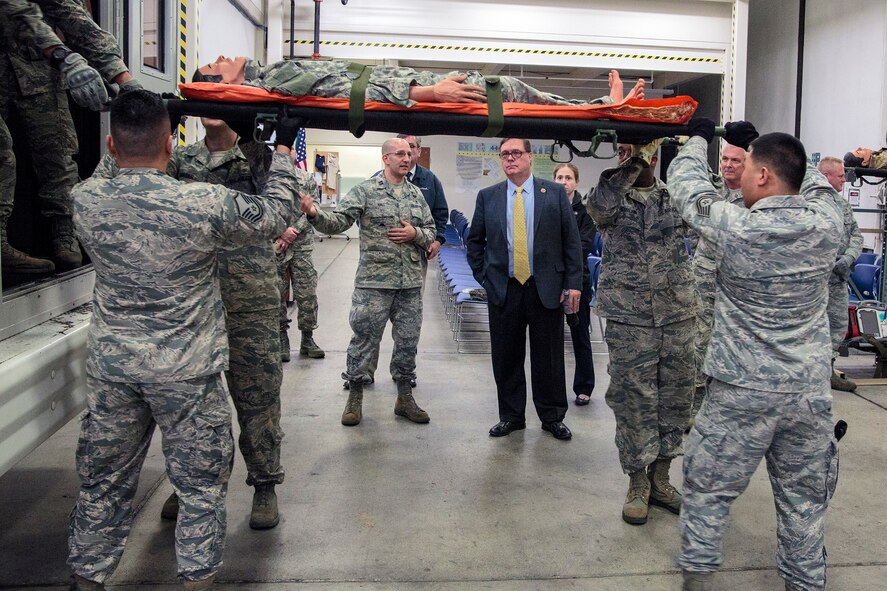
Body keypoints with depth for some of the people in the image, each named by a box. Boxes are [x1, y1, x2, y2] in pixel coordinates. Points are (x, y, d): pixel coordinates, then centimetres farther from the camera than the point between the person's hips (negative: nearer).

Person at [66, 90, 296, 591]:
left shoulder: (85, 201, -7)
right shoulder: (206, 204, -19)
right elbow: (274, 216, -2)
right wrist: (283, 152, 13)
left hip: (112, 366, 4)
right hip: (187, 371, -4)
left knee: (104, 481, 19)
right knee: (201, 484, 13)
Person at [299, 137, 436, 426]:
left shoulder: (416, 194, 11)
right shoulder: (366, 191, -4)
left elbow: (430, 231, 15)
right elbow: (339, 221, -13)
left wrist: (415, 234, -6)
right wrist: (314, 214, -31)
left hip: (411, 283, 5)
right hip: (374, 283, -4)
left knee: (407, 340, 12)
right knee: (364, 339, 3)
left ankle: (404, 397, 26)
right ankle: (355, 397, 20)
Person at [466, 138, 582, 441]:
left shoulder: (555, 193, 2)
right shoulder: (487, 196, 6)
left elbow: (572, 241, 1)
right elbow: (474, 241, 14)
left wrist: (573, 283, -5)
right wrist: (484, 277, 4)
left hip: (546, 289, -1)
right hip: (503, 289, 1)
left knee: (548, 358, 6)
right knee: (506, 357, 8)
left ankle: (552, 417, 22)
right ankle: (511, 416, 23)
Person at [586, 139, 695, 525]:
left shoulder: (675, 196, 10)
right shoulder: (609, 195, 2)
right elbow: (600, 206, -20)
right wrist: (631, 162, -24)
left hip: (676, 316, 3)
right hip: (629, 319, -3)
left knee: (675, 398, 9)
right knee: (633, 399, 2)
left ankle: (660, 477, 25)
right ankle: (637, 484, 16)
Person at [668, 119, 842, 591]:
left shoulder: (736, 229, -16)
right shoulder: (826, 223, -6)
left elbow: (687, 186, 1)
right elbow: (813, 180, 17)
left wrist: (698, 139, 19)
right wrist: (757, 142, 23)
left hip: (742, 393, -4)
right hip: (810, 393, 4)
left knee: (707, 489, 12)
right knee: (803, 500, 16)